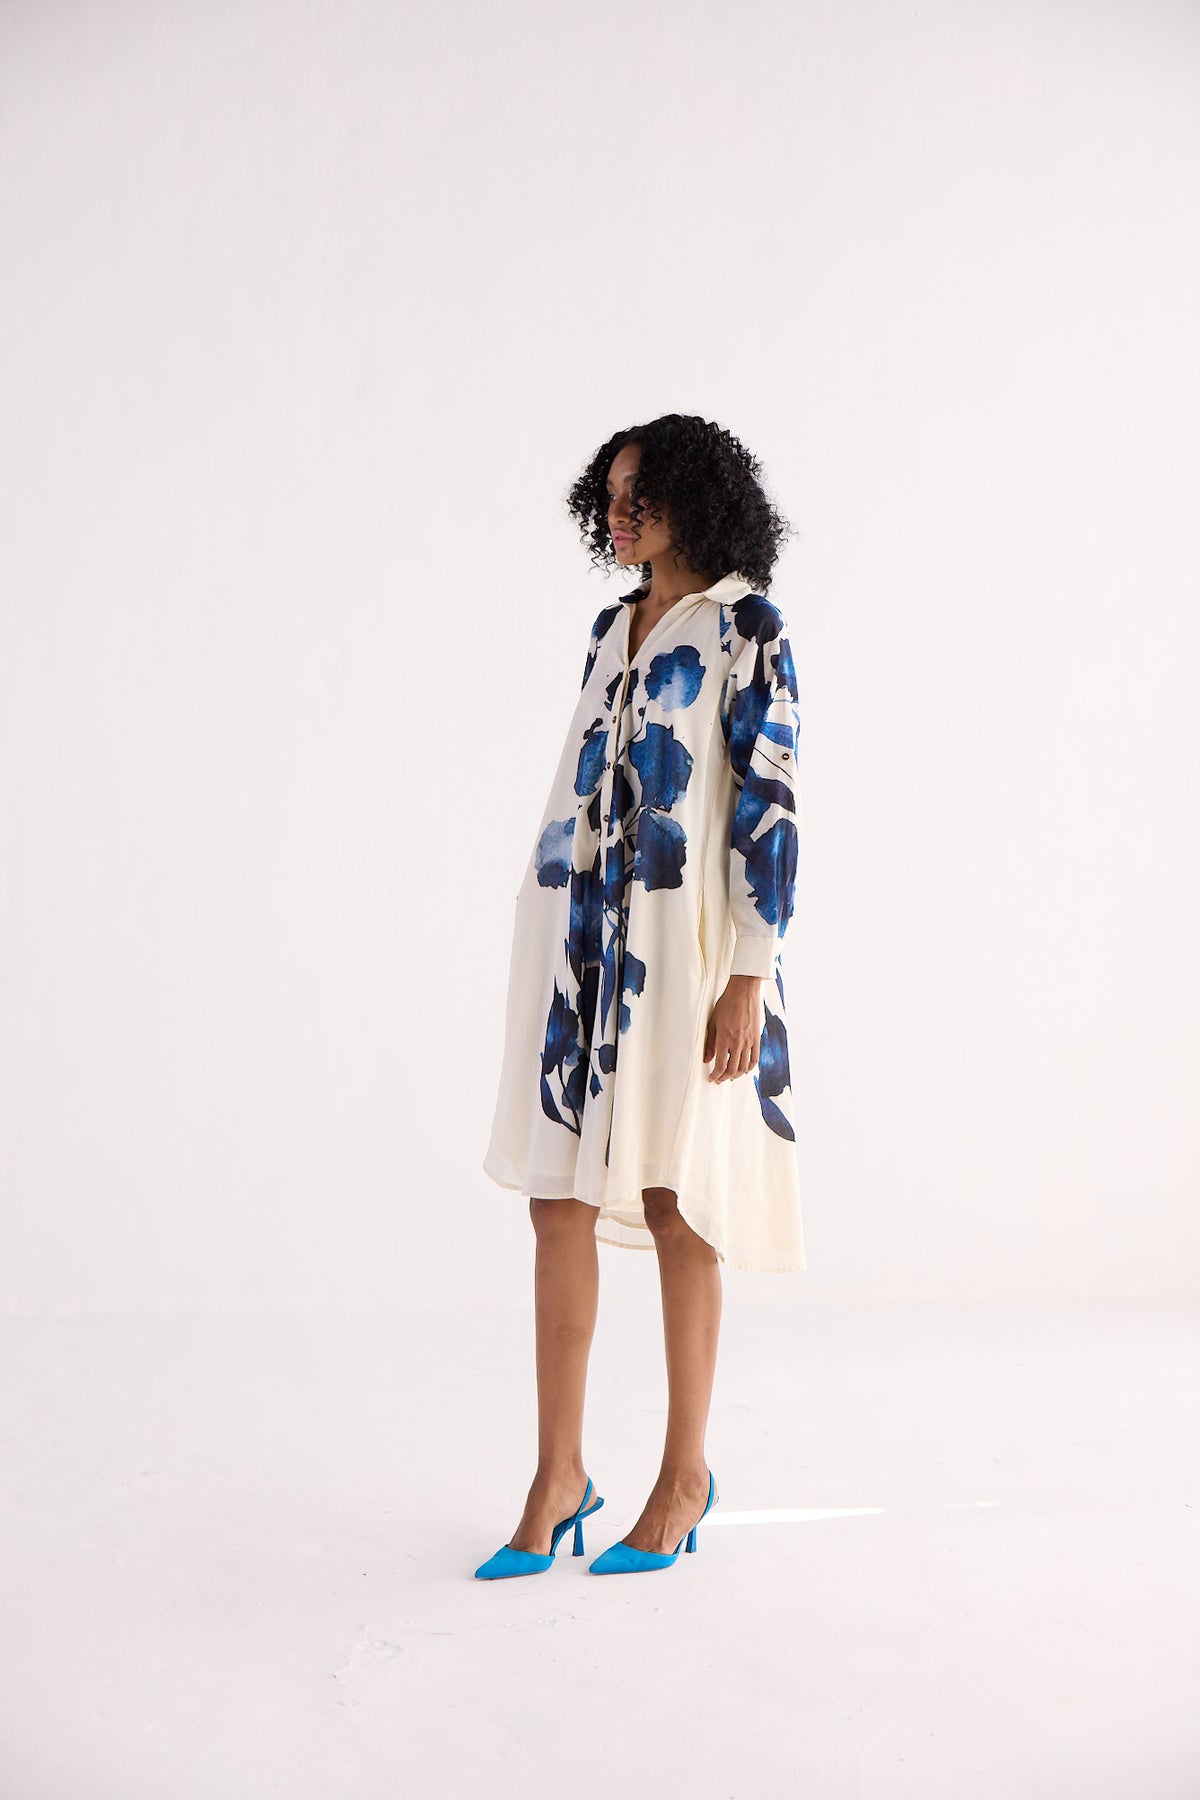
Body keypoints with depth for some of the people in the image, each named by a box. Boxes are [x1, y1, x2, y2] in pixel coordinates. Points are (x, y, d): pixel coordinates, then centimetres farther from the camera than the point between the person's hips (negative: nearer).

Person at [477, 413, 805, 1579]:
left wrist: (747, 978, -16)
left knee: (673, 1206, 2)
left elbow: (769, 805, -10)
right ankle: (558, 1475, 11)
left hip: (679, 937, -6)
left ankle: (687, 1472, 17)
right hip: (574, 936, 6)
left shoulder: (746, 630, -5)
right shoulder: (613, 628, 15)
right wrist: (551, 947, 17)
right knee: (559, 1205, 3)